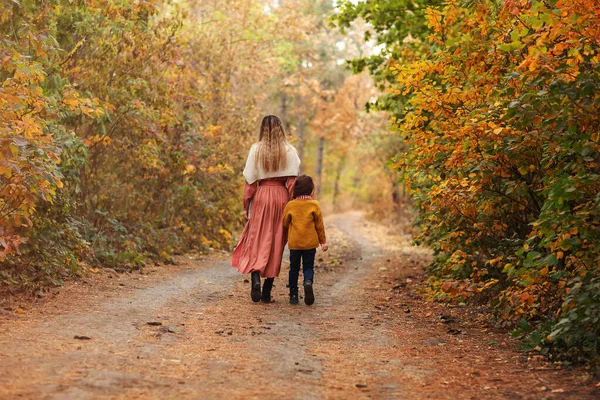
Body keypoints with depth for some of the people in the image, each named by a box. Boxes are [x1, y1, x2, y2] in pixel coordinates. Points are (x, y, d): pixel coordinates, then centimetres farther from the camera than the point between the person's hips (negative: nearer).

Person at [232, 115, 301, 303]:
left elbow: (250, 181, -2)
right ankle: (267, 292, 9)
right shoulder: (290, 151, 0)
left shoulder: (256, 149, -1)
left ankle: (256, 279, -18)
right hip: (281, 197, 1)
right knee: (276, 243, 7)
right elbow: (292, 182, -4)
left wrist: (246, 206, 4)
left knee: (256, 240, 7)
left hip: (261, 197, -1)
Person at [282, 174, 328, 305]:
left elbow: (284, 223, 8)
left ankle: (293, 295, 10)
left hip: (294, 243, 1)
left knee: (294, 268, 12)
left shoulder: (290, 205, -2)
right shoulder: (314, 205, -6)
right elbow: (319, 225, -1)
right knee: (308, 267, 9)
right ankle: (308, 282, -22)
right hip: (310, 243, -1)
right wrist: (323, 241, 9)